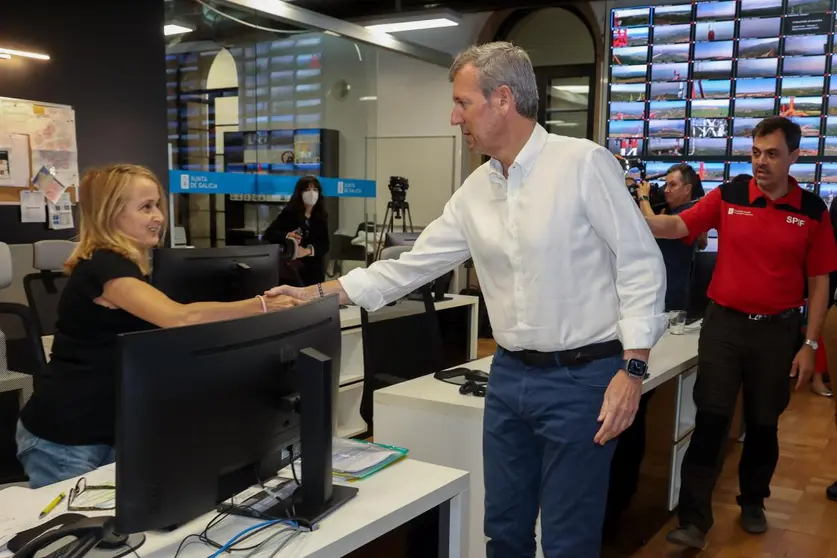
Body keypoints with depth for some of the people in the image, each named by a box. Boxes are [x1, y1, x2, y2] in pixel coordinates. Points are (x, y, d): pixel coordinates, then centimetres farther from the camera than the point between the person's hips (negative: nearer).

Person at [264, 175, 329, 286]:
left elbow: (325, 245, -2)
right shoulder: (289, 212, -2)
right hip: (291, 265, -3)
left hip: (314, 269, 3)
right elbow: (269, 233, -4)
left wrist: (308, 251, -22)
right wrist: (287, 236, -24)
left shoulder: (321, 216, 3)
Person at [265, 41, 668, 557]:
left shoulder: (584, 163, -13)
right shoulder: (475, 192, 7)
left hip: (581, 377, -6)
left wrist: (633, 369, -17)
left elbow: (641, 264, -12)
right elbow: (415, 264, 10)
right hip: (510, 374, 6)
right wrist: (319, 294, 8)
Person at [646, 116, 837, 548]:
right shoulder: (728, 196, -2)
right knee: (711, 420, -2)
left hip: (777, 330, 1)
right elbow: (676, 226, -8)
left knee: (763, 424, 13)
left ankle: (752, 502, 35)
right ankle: (694, 520, 2)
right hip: (724, 323, -1)